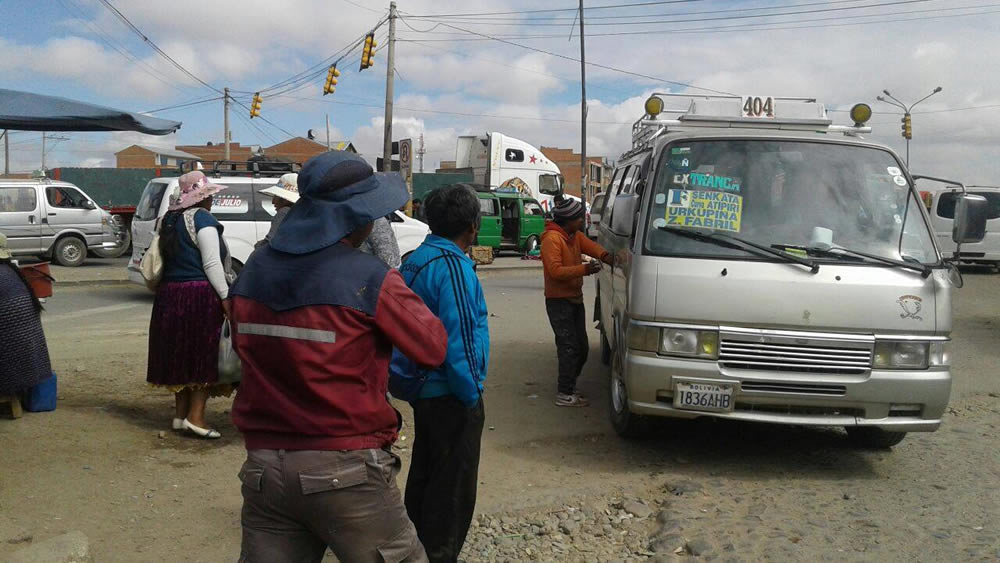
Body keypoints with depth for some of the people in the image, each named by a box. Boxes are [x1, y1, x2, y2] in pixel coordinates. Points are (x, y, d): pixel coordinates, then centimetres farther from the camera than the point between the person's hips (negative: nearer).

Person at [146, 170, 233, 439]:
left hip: (169, 295, 9)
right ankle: (196, 416, -4)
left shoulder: (171, 219, 15)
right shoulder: (202, 218, -11)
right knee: (205, 354, -2)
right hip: (200, 297, -8)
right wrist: (226, 297, -16)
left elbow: (168, 257, 19)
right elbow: (211, 263, -16)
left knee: (182, 354, 14)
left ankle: (180, 414, 21)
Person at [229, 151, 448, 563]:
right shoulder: (370, 279, -14)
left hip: (264, 468, 5)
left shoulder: (253, 271, 5)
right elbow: (433, 349, -5)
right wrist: (401, 296, 10)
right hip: (346, 470, -5)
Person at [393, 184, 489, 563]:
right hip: (450, 394, -9)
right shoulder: (452, 265, -20)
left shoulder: (416, 260, 8)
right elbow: (458, 338, -24)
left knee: (425, 474, 21)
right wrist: (471, 395, -15)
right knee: (453, 486, 3)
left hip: (424, 389, 10)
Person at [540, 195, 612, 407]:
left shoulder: (575, 236, 12)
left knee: (581, 347, 13)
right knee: (569, 347, -9)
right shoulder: (552, 239, -17)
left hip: (575, 298, 9)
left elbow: (590, 246, -5)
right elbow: (555, 270, -24)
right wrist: (584, 269, -30)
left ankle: (569, 387, 25)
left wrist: (605, 256, -26)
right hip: (559, 301, -9)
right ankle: (565, 394, -1)